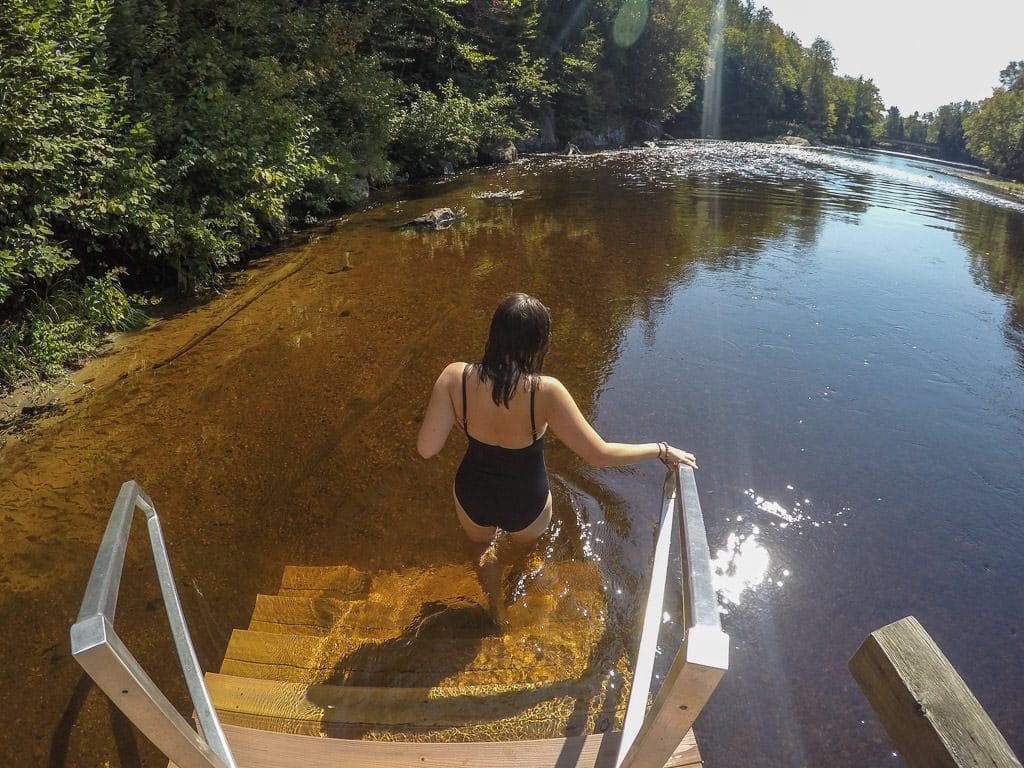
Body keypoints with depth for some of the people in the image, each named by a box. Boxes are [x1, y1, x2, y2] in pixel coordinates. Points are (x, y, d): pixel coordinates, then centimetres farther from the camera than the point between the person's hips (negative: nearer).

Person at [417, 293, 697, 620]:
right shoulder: (545, 391, -32)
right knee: (523, 546, 38)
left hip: (473, 495, 0)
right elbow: (600, 454, -27)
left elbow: (426, 448, -23)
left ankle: (496, 607, 62)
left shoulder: (455, 377, -26)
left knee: (481, 544, 37)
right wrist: (663, 450, -12)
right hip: (527, 504, 0)